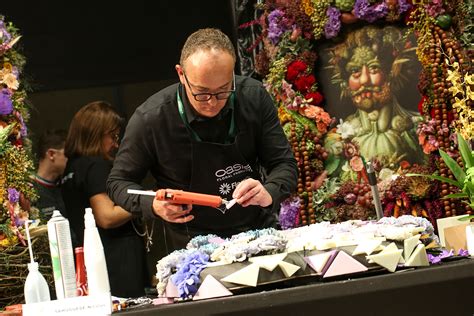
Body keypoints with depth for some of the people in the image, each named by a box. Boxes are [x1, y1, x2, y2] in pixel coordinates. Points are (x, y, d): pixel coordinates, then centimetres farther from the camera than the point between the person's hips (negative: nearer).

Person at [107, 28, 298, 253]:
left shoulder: (254, 97, -6)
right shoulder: (150, 120, -14)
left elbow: (284, 164, 1)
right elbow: (118, 182, -1)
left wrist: (269, 193, -22)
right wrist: (153, 205, -21)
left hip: (260, 234, 3)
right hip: (195, 248, -2)